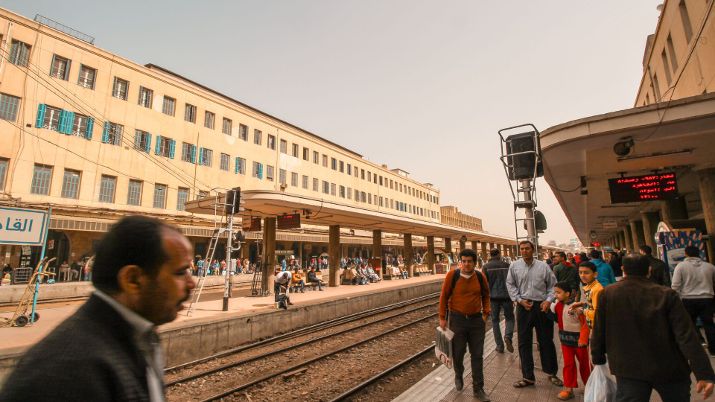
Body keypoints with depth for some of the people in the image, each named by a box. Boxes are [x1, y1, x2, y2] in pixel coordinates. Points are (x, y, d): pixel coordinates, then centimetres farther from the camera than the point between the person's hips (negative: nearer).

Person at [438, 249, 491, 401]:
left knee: (477, 355, 9)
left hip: (476, 320, 2)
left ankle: (478, 389, 24)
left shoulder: (480, 276, -5)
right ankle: (458, 376, 42)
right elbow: (444, 296, -6)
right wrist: (442, 318, -5)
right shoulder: (452, 275, -13)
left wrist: (486, 313, 3)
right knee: (458, 352, 13)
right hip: (457, 319, -2)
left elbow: (485, 295, 12)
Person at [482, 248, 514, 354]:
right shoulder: (506, 265, 2)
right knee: (509, 318, 17)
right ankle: (508, 336, -9)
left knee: (495, 320, 12)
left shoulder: (486, 267, -1)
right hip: (506, 296, 0)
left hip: (493, 297, 0)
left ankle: (500, 346, 11)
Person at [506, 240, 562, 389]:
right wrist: (519, 300, -6)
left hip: (542, 306, 0)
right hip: (524, 306, 1)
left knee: (546, 341, 11)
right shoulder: (514, 266, 0)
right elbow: (510, 285, 4)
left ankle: (551, 373, 32)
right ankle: (528, 377, 21)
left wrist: (548, 300, -7)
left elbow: (552, 285, 5)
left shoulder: (543, 266, -1)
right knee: (524, 343, 7)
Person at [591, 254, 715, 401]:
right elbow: (687, 337, -12)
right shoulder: (666, 295, -8)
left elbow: (599, 332, -1)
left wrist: (598, 358, 12)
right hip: (669, 370, 2)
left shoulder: (607, 294, -7)